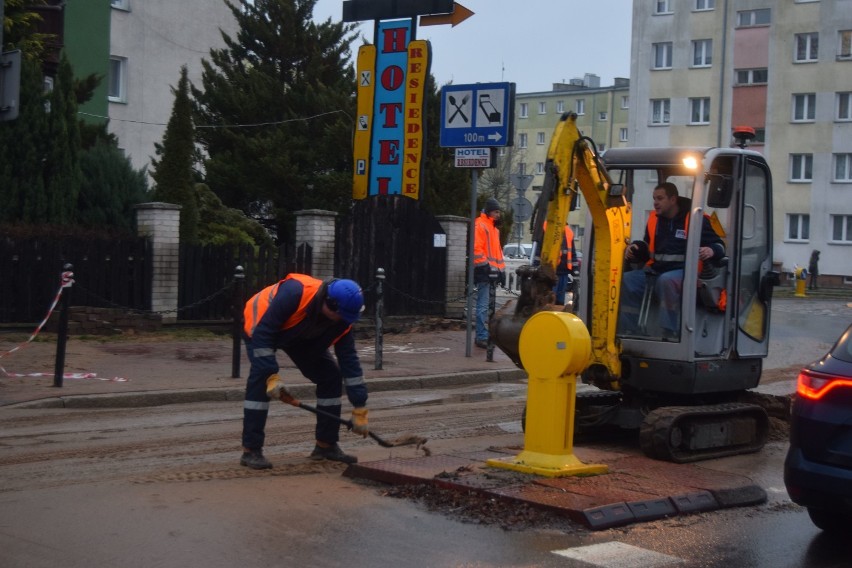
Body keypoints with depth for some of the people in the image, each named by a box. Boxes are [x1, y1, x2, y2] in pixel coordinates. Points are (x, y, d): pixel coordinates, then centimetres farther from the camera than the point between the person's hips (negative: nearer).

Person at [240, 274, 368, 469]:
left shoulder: (341, 320, -24)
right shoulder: (294, 292, -42)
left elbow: (350, 361, -18)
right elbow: (262, 333, -37)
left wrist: (359, 410, -19)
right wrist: (272, 376, -40)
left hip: (301, 335, 6)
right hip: (260, 325, -5)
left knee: (331, 376, -5)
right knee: (260, 376, -26)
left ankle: (326, 444, 6)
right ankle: (250, 450, -19)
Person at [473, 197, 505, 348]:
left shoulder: (494, 227, 22)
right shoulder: (480, 225, -8)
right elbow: (476, 249, -16)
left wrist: (501, 268, 19)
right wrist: (485, 265, -19)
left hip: (493, 271, 9)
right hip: (484, 272, -9)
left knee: (486, 305, 12)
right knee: (483, 306, -10)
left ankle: (483, 334, 18)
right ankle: (482, 337, -10)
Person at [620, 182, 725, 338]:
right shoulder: (654, 219, 17)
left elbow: (719, 245, 2)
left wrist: (711, 250, -22)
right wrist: (636, 248, 8)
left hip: (682, 271, -6)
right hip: (656, 269, 6)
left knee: (666, 281, -40)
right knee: (626, 280, -18)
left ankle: (670, 334, -37)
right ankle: (626, 331, -15)